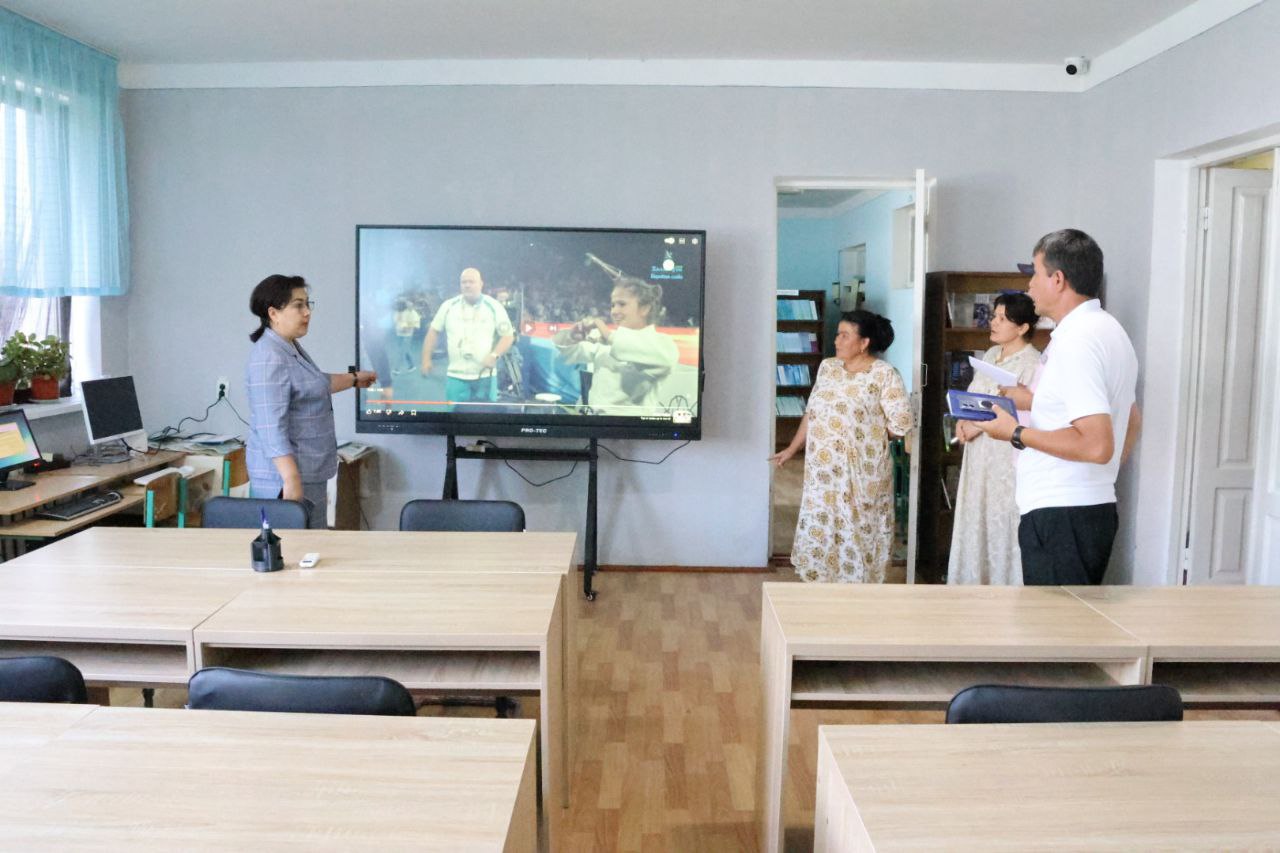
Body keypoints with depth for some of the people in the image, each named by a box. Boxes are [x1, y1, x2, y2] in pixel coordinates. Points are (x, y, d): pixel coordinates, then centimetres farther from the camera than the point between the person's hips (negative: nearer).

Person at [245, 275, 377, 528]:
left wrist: (354, 379, 43)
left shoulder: (291, 347, 13)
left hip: (309, 474, 10)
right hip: (287, 476, -10)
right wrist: (291, 481, -26)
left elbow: (316, 384, 32)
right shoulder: (270, 359, -18)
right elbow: (272, 430, -23)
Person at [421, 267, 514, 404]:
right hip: (456, 376, 1)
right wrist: (426, 359, 7)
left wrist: (494, 355, -15)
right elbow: (434, 331, 11)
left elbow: (508, 335, 0)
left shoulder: (494, 307, -2)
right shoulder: (449, 306, 2)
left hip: (485, 376, -1)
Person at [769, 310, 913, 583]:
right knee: (818, 530, 9)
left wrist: (867, 433, 0)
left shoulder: (884, 375, -11)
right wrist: (792, 449, 14)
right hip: (823, 472, 5)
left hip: (861, 475, -5)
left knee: (858, 536, 3)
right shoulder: (827, 367, 6)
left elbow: (901, 424, -11)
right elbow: (811, 413, 14)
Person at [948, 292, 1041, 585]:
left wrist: (980, 425, -16)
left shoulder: (1032, 363, -14)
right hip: (980, 455, 8)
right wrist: (963, 421, -1)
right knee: (975, 520, 13)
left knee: (1002, 523, -3)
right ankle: (975, 581, 23)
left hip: (1008, 459, -8)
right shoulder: (991, 355, 13)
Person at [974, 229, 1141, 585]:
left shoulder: (1076, 340, -18)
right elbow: (1131, 422, 27)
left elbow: (1096, 445, -26)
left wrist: (1016, 433, -17)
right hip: (1094, 508, 10)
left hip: (1061, 516, -10)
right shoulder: (1107, 329, 15)